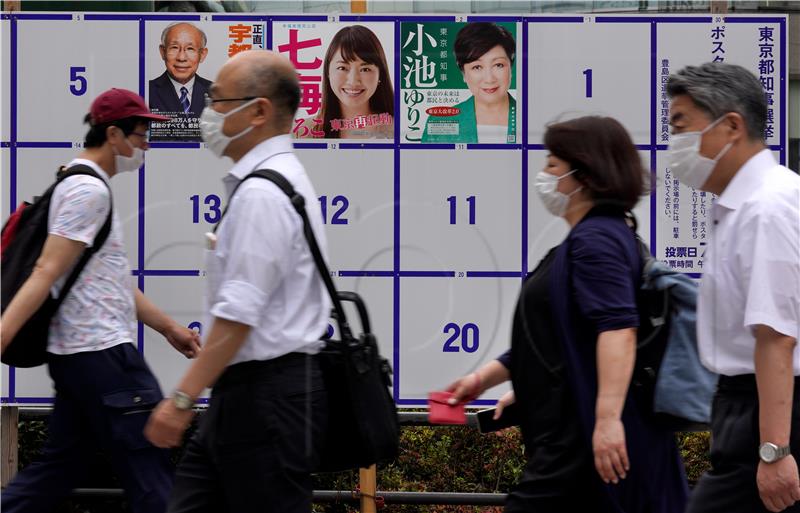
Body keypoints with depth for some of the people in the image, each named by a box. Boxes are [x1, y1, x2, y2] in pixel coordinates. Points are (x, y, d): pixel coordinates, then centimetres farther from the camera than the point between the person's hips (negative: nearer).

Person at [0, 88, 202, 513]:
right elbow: (47, 273, -20)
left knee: (59, 469, 12)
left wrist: (168, 327, 26)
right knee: (151, 475, -6)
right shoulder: (89, 190, -13)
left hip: (77, 353, 10)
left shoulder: (81, 184, 19)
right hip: (102, 352, -10)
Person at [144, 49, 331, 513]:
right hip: (249, 393, 10)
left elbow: (238, 314, -23)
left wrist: (183, 399, -20)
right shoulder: (281, 180, 15)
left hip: (265, 398, -10)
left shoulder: (261, 194, -17)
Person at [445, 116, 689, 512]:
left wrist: (608, 417, -34)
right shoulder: (592, 237, 21)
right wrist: (486, 377, 24)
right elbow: (558, 337, 26)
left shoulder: (595, 239, -13)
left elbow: (618, 330, -26)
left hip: (588, 442, -10)